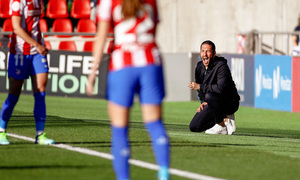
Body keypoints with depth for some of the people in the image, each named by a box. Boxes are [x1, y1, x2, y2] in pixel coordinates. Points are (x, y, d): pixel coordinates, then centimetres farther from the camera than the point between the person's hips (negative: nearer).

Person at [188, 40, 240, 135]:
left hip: (230, 103, -8)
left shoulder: (221, 66, -20)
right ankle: (224, 119, 10)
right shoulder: (199, 66, 4)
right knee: (194, 127, -3)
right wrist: (203, 102, 2)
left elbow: (221, 88, -34)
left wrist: (199, 87, -28)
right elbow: (200, 87, 19)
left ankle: (222, 125, -21)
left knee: (209, 95, -38)